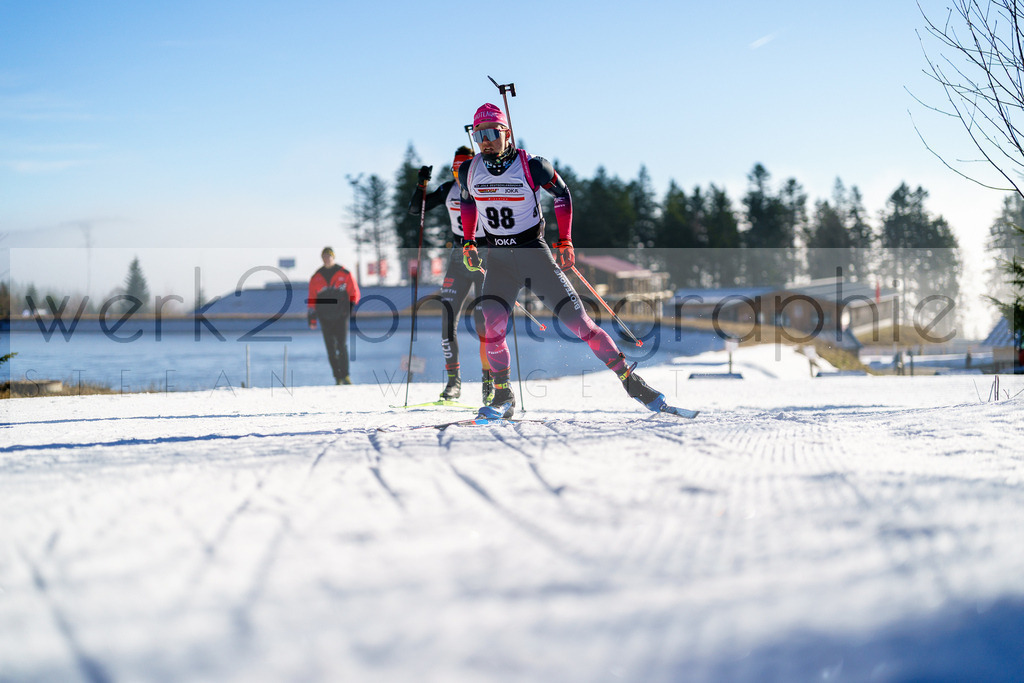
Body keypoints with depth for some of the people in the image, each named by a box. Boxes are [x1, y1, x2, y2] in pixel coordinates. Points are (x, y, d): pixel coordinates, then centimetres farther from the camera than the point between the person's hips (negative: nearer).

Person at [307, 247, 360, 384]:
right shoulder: (316, 277, 11)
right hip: (325, 318, 2)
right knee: (331, 350, 1)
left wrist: (351, 306, -8)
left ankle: (345, 376, -10)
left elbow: (354, 293, 8)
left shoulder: (345, 274, 4)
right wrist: (311, 318, 7)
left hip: (341, 317, -2)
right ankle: (338, 378, 6)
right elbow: (311, 299, 13)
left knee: (342, 346, -13)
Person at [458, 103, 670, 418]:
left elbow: (562, 194, 4)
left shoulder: (530, 166, -12)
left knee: (578, 320, -7)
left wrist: (565, 242, 0)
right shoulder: (469, 171, -2)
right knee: (492, 324, -19)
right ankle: (503, 397, -2)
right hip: (499, 260, 3)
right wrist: (468, 242, 11)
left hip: (535, 253, -3)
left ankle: (629, 379, 3)